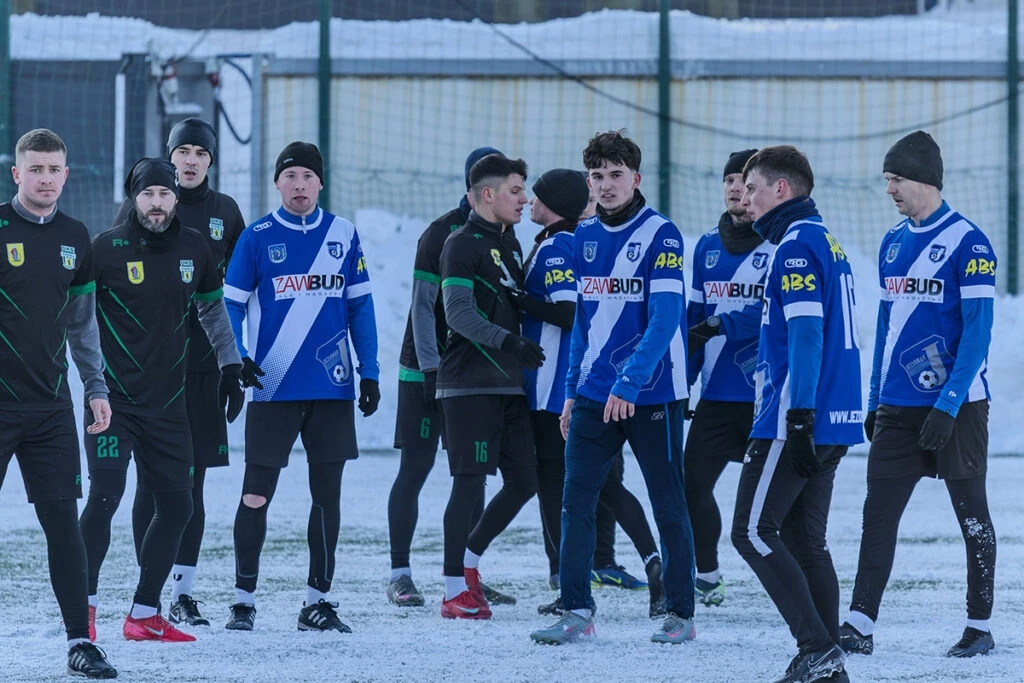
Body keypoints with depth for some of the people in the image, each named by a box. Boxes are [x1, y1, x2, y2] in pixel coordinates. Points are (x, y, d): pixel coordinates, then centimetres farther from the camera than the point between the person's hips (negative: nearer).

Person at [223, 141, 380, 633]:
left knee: (327, 492, 6)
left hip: (332, 388, 3)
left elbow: (359, 305, 10)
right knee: (257, 494, -3)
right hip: (274, 387, -3)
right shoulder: (258, 237, -1)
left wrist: (369, 372, 5)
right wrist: (236, 357, -15)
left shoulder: (343, 235, 6)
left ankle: (318, 601, 14)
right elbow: (231, 303, 1)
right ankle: (244, 600, 6)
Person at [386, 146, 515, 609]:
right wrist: (430, 368, -17)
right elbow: (423, 307, -13)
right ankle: (400, 576, 1)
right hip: (426, 372, -6)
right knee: (414, 470, -3)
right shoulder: (441, 235, -11)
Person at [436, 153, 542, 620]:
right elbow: (459, 314, -19)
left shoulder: (509, 243, 18)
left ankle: (469, 559, 25)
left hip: (509, 384, 8)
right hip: (469, 384, -8)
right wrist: (508, 341, -30)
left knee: (523, 481, 8)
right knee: (470, 481, -8)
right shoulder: (462, 244, -9)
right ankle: (456, 592, -4)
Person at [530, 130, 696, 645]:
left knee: (668, 506, 4)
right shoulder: (585, 238, 9)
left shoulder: (660, 236, -10)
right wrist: (572, 389, 13)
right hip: (594, 392, 5)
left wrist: (629, 382, -24)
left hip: (652, 394, -5)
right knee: (576, 501, -2)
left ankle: (680, 613, 13)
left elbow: (665, 318, -17)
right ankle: (577, 612, 3)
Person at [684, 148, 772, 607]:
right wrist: (681, 380, 11)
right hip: (717, 394, 6)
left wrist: (723, 324, -23)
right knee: (693, 482, 2)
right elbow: (692, 317, 16)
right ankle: (705, 576, 17)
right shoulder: (708, 248, 13)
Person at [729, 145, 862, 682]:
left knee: (753, 531, -6)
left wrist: (798, 416, -23)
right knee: (804, 540, 11)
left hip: (797, 420, -10)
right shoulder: (827, 243, 19)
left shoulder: (795, 247, -12)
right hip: (832, 425, 10)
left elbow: (806, 336, -21)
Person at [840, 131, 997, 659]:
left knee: (972, 514, 4)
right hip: (898, 407, 6)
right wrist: (875, 400, 15)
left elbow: (978, 331, -14)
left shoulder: (968, 243, -11)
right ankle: (860, 625, -2)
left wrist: (949, 403, -19)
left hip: (957, 406, -6)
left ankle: (980, 628, 12)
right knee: (878, 512, -1)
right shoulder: (893, 243, 11)